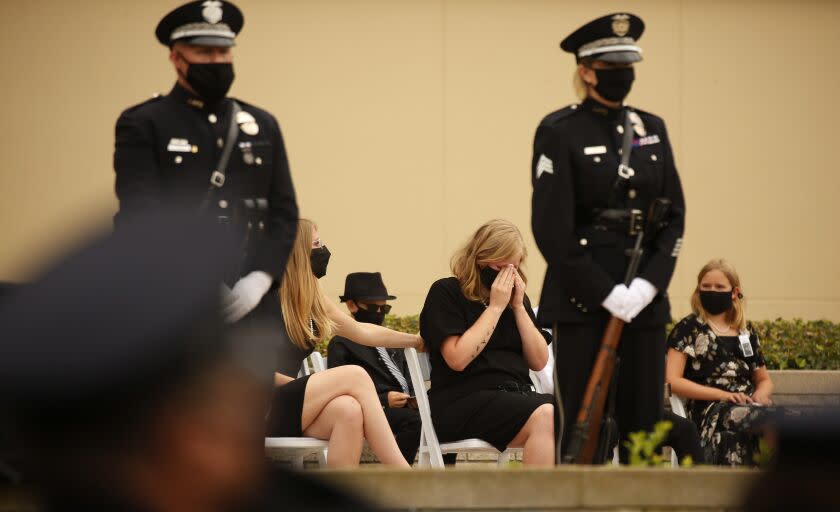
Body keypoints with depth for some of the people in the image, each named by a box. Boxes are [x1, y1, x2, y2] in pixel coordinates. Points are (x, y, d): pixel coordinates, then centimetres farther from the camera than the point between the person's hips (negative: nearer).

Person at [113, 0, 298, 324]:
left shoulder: (263, 126, 16)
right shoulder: (141, 125, 2)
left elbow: (284, 212, 12)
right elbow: (140, 215, -9)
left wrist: (260, 278, -6)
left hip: (251, 300, 4)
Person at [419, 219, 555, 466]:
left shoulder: (516, 296, 18)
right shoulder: (446, 293, 1)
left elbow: (539, 361, 11)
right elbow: (458, 358, -13)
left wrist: (518, 306, 2)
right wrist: (495, 307, -8)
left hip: (516, 394, 6)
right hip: (461, 403, -6)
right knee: (544, 417, -35)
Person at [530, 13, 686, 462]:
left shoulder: (652, 129, 12)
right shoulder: (559, 131, -4)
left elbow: (674, 216, 9)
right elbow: (551, 227, -10)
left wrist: (649, 283, -7)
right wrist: (606, 292, -15)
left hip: (645, 299, 5)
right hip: (582, 300, -5)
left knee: (644, 422, 5)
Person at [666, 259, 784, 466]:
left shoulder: (746, 334, 24)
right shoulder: (688, 328, 11)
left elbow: (764, 380, 33)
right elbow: (672, 381, 0)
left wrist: (761, 394, 6)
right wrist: (721, 394, -11)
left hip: (749, 407, 5)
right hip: (709, 410, -5)